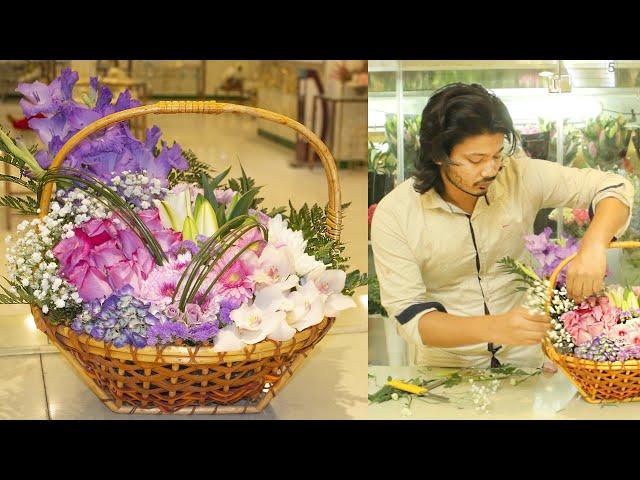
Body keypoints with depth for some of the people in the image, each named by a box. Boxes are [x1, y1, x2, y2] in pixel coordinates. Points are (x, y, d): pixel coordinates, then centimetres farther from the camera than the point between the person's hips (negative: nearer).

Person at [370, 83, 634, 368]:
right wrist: (493, 328, -34)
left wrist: (593, 247, -27)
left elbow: (614, 187, -5)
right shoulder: (393, 215, -16)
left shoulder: (521, 175, -11)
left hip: (527, 356, 0)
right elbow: (408, 315, -18)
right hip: (448, 365, 0)